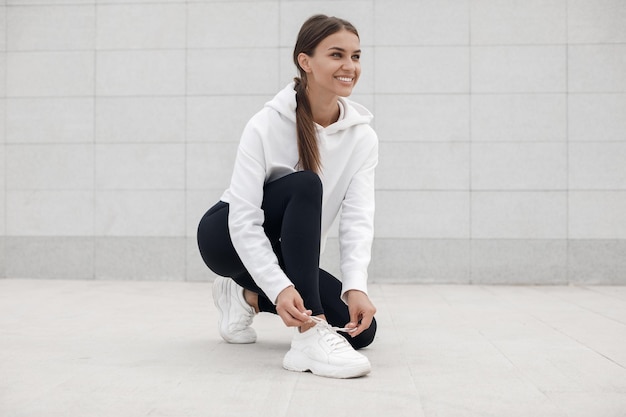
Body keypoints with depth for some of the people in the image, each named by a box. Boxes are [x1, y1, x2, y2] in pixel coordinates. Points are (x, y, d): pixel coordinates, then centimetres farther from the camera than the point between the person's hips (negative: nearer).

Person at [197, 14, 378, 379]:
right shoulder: (266, 126, -22)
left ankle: (247, 296, 6)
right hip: (227, 238, -5)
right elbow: (243, 219, -27)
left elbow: (358, 219, -19)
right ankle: (310, 337, -40)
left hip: (288, 253, 5)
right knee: (304, 184, -33)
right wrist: (280, 287, -40)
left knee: (360, 327, -15)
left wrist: (356, 287, -35)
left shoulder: (362, 137, -9)